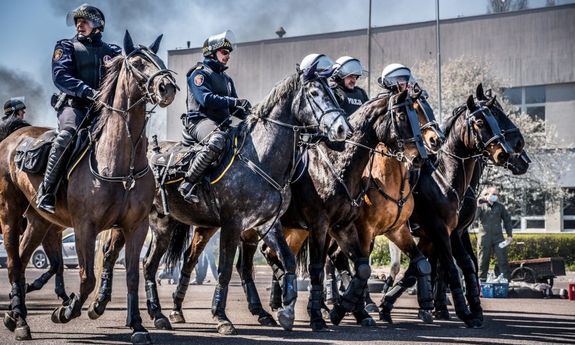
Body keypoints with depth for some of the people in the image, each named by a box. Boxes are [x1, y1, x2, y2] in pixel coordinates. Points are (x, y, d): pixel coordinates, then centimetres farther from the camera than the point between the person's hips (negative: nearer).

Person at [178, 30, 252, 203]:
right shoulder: (200, 73, -2)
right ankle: (188, 184, -35)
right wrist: (234, 101, -24)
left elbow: (233, 108, 25)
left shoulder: (226, 79, 25)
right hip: (200, 120, -9)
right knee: (217, 140, -39)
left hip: (222, 123, 9)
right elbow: (206, 99, -19)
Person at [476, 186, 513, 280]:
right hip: (484, 238, -1)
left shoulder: (500, 206, 10)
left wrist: (509, 235, 9)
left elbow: (507, 220, 15)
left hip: (498, 237, 1)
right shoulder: (481, 205, 4)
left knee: (502, 260, -3)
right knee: (483, 261, 3)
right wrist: (478, 206, -21)